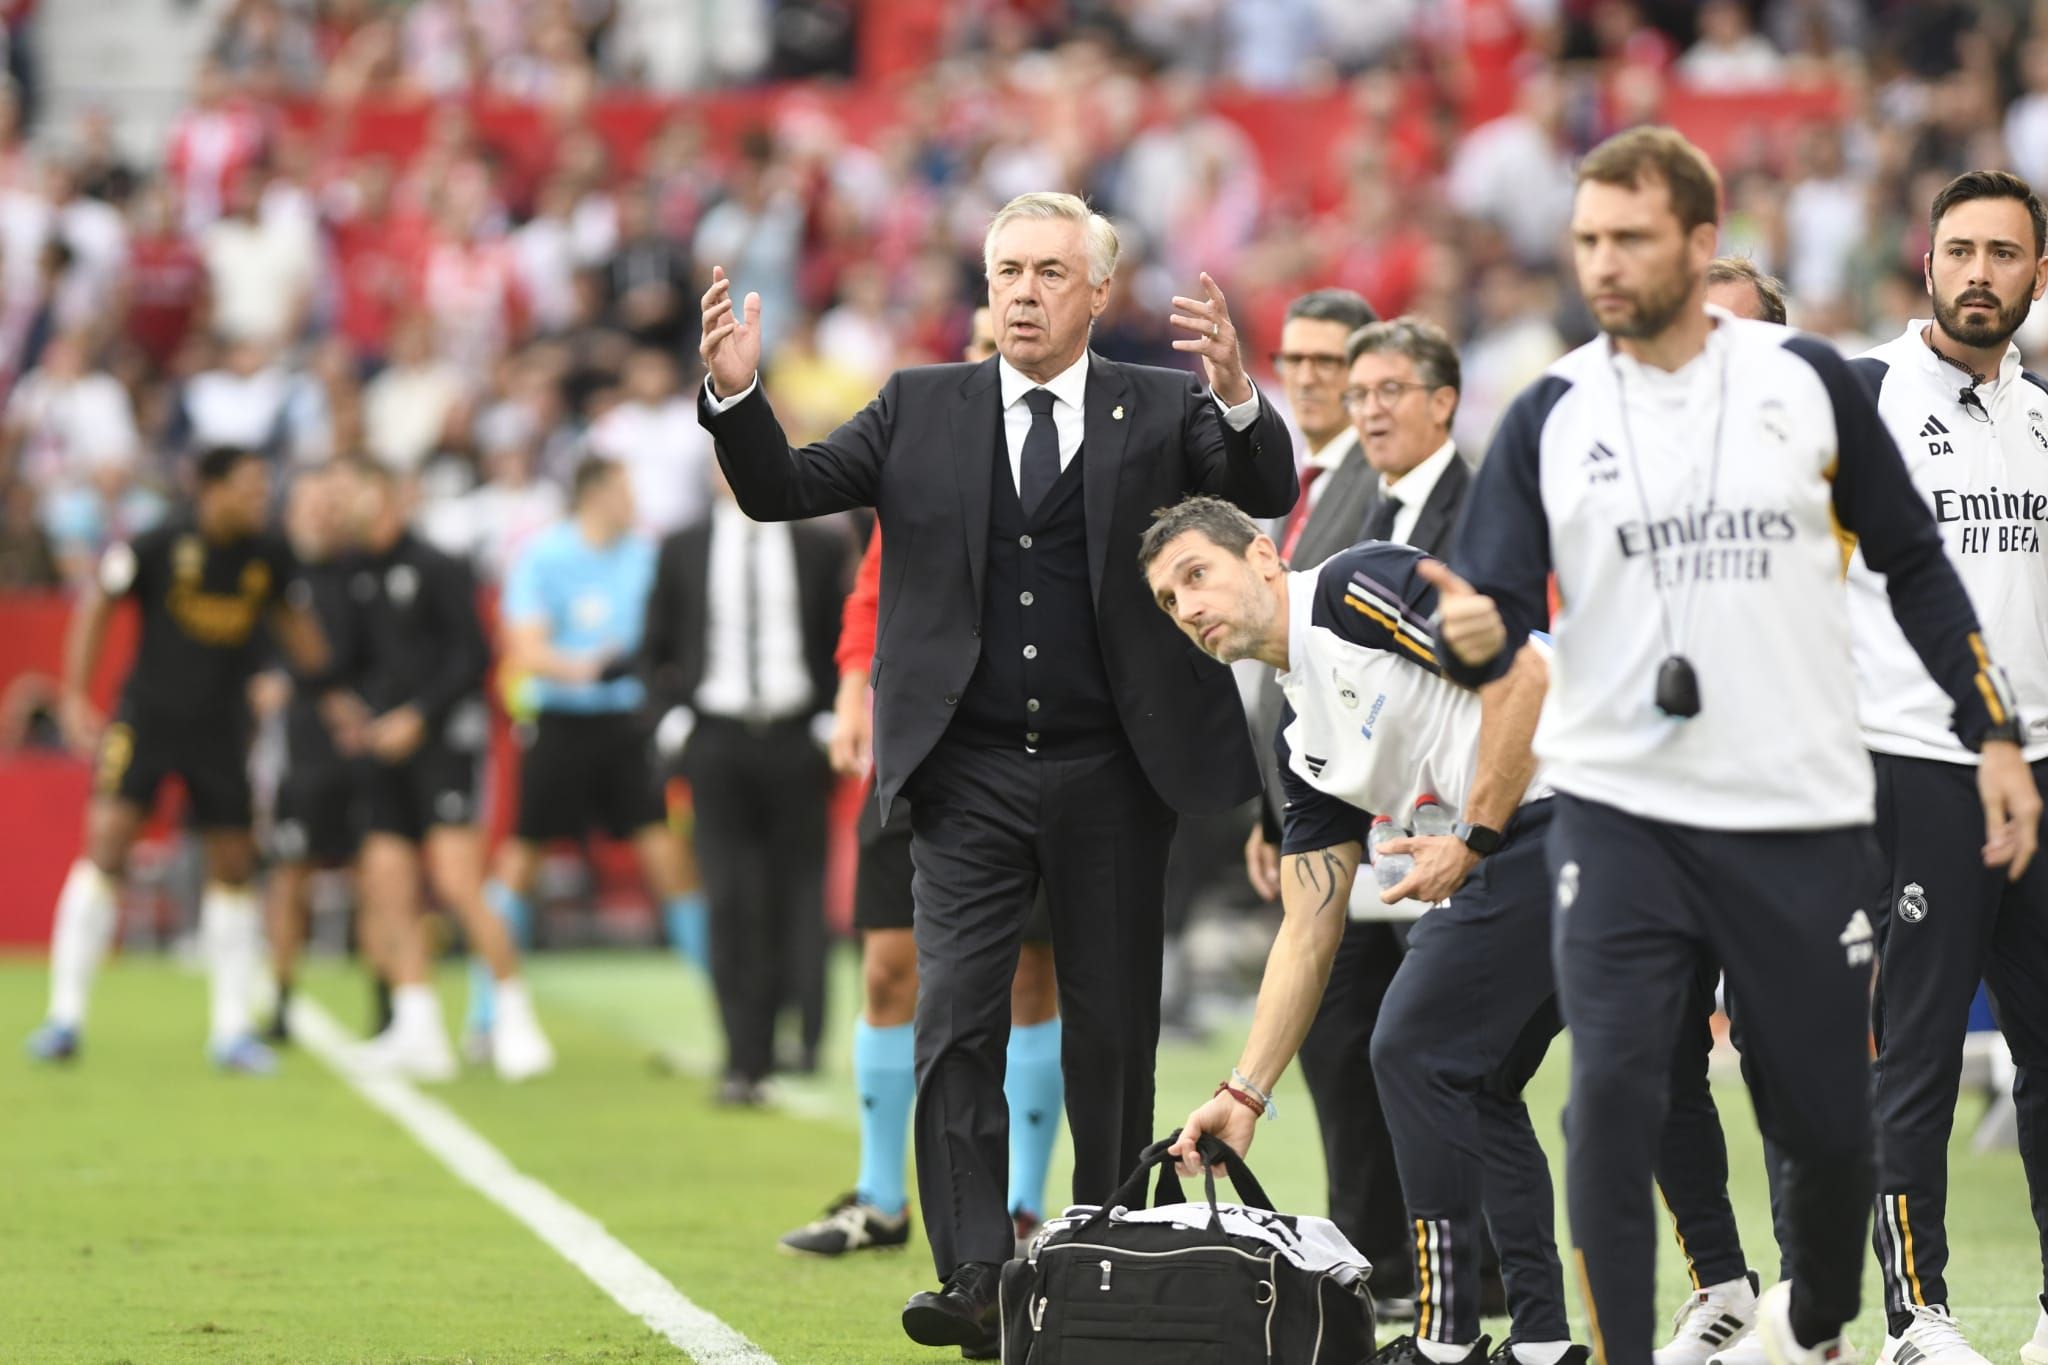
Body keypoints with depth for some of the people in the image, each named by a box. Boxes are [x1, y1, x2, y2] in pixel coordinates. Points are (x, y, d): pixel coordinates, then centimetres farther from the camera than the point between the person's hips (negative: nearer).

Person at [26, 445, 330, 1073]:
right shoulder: (158, 547, -14)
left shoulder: (269, 558, -2)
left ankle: (232, 1028, 15)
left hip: (221, 728, 4)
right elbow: (97, 604, -3)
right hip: (146, 716, -4)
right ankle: (66, 1016, -9)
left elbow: (292, 620, 16)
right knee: (107, 843, -15)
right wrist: (75, 698, -5)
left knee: (234, 867, 4)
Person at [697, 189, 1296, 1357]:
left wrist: (1237, 395, -31)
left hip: (1115, 776, -1)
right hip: (971, 776, 1)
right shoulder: (922, 409, 8)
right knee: (957, 1020, -9)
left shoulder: (1161, 410, 3)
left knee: (1113, 1028, 7)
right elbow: (784, 491, 3)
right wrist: (737, 394, -17)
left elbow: (1268, 495, -11)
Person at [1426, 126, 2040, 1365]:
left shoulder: (1806, 379, 1)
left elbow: (1913, 563, 10)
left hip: (1803, 820, 0)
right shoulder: (1550, 418, 1)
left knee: (1830, 1123, 6)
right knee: (1613, 1097, -17)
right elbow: (1498, 604, -2)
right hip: (1621, 813, 0)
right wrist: (1474, 635, -27)